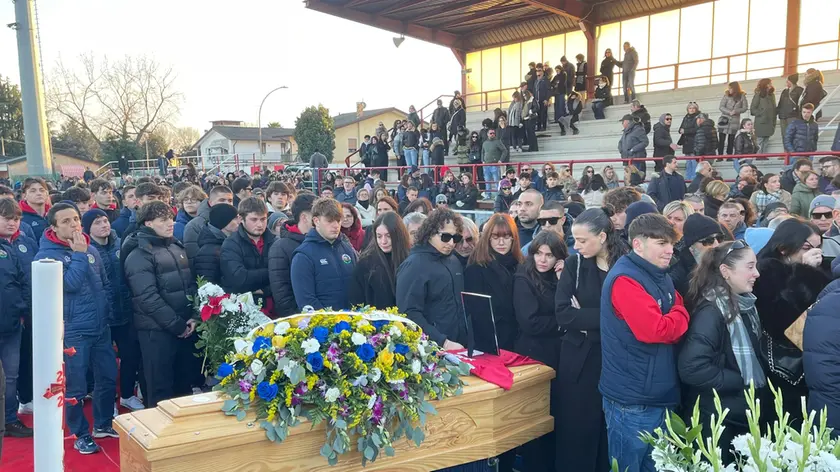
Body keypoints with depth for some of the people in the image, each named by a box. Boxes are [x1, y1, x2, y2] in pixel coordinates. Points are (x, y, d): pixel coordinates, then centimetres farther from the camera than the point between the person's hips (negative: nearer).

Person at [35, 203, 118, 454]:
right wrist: (79, 254, -17)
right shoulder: (46, 255, -11)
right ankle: (80, 434, 23)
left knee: (109, 377, 14)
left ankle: (103, 424, 33)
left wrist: (105, 311, 9)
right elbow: (71, 284, -24)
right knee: (75, 386, 5)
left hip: (101, 327, 6)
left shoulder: (91, 250, 7)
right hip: (72, 331, -6)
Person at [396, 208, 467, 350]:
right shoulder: (414, 265, -14)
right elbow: (410, 314, -21)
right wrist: (443, 342, -24)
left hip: (458, 346, 7)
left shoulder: (454, 261, 9)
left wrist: (465, 337, 9)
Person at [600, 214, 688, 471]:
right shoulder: (625, 279, -19)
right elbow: (655, 330, -27)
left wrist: (677, 317, -11)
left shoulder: (662, 277, 11)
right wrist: (681, 315, -10)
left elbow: (677, 327, 11)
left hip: (661, 395, 9)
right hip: (632, 401, -9)